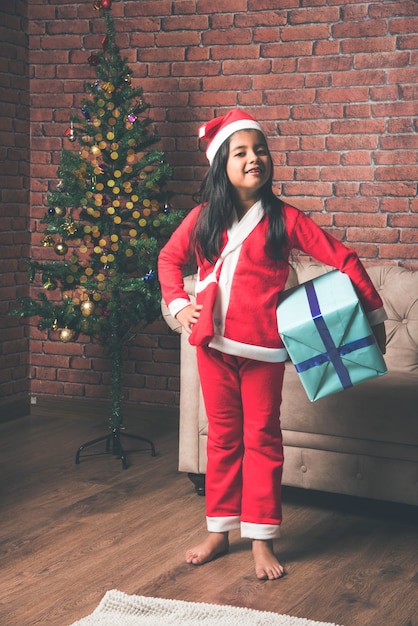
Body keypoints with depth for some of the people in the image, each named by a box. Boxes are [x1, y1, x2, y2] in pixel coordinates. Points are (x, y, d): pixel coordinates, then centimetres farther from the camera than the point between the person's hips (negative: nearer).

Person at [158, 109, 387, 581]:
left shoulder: (284, 219, -5)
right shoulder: (204, 217, 2)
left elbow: (342, 259, -3)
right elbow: (169, 258, 18)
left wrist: (374, 313, -3)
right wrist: (177, 304, 5)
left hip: (262, 347, -2)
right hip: (213, 344, 2)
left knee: (262, 439, 5)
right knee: (222, 437, 12)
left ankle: (261, 540, 14)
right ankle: (218, 531, 24)